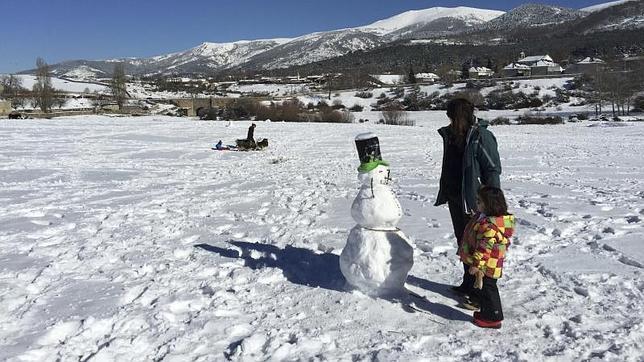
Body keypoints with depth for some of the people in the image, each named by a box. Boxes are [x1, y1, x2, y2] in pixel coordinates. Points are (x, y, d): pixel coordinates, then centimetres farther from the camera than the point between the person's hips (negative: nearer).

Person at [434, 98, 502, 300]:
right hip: (455, 199, 8)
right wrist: (445, 193, 19)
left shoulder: (481, 136, -15)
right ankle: (468, 284, 33)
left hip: (474, 201, -8)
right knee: (462, 242, 18)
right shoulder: (450, 134, 7)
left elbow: (493, 169, -15)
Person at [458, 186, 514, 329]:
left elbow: (484, 247, -29)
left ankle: (493, 318, 20)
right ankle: (486, 313, 37)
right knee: (482, 289, 21)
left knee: (486, 289, 5)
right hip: (486, 266, 10)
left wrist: (476, 265, -26)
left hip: (487, 267, -10)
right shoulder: (483, 217, 5)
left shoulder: (489, 225, -30)